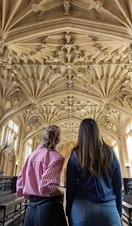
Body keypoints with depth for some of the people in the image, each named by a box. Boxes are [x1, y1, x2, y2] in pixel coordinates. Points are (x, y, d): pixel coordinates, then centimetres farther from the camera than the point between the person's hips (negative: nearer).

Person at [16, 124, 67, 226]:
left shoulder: (32, 155, 4)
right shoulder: (56, 157, -14)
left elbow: (20, 183, 6)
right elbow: (46, 186, -24)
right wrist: (61, 193, -5)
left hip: (31, 206, 5)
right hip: (48, 206, -5)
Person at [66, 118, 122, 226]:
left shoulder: (75, 154, -6)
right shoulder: (110, 153, -1)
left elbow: (70, 186, -2)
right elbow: (118, 185, 3)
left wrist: (69, 212, 9)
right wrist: (119, 211, 12)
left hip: (82, 208, -1)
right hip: (109, 208, 2)